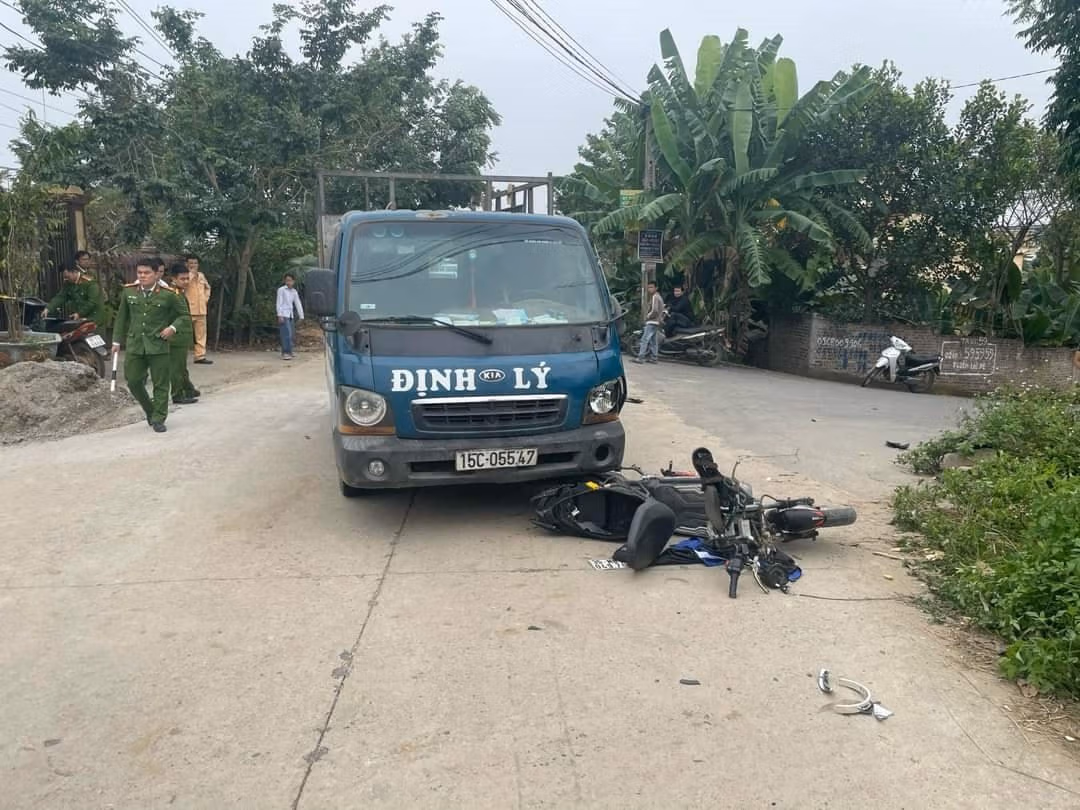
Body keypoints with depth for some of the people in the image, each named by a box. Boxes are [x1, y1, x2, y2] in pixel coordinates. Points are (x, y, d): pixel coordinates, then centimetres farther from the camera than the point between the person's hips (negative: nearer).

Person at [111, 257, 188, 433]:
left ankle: (158, 419, 12)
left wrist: (173, 327, -12)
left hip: (158, 345, -3)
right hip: (134, 344, 3)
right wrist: (117, 341, 14)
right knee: (133, 381, 5)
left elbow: (181, 316, 7)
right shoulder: (128, 292, 5)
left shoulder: (167, 295, -4)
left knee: (160, 384, 1)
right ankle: (149, 410, 28)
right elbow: (122, 318, 14)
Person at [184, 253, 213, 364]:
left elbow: (207, 287, 29)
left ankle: (200, 356, 10)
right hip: (187, 310, -6)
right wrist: (191, 273, -17)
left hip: (201, 310, 6)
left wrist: (206, 298, 16)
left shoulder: (201, 275, 15)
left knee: (201, 333, 6)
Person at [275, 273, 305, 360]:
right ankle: (285, 353, -18)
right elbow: (279, 303, -5)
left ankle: (287, 352, 13)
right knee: (287, 334, -16)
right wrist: (280, 315, -13)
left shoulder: (294, 292, 14)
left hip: (291, 315, 6)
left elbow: (298, 304, 16)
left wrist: (301, 316, 10)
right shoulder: (281, 290, -1)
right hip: (283, 315, -6)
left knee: (291, 335, 5)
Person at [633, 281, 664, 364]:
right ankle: (654, 357, 12)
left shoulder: (654, 297, -13)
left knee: (645, 339, -11)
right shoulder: (658, 296, 19)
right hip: (657, 322, 11)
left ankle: (640, 357, -14)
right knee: (654, 341, 11)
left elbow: (654, 310, -22)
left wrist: (648, 316, -9)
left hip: (652, 322, -11)